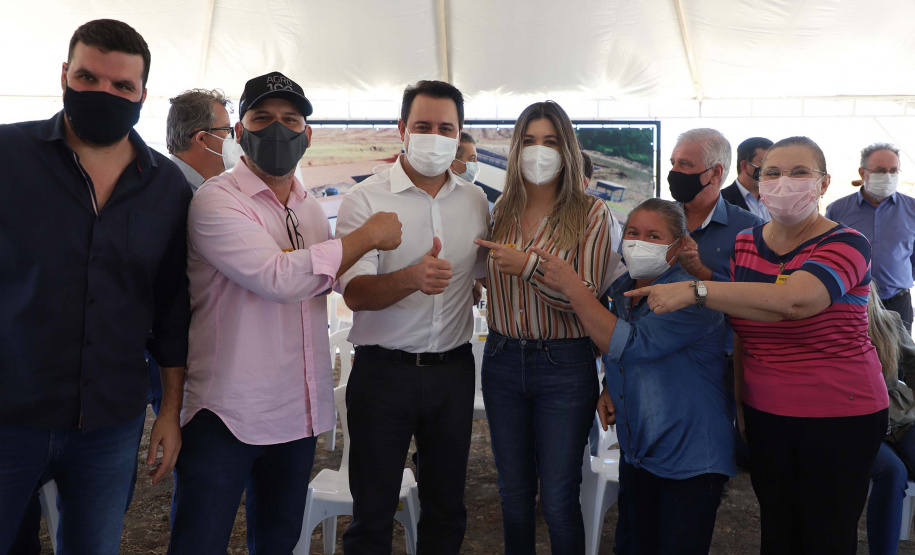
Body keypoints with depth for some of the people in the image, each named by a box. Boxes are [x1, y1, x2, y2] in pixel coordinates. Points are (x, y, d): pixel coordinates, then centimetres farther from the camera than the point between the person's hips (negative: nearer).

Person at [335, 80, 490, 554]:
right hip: (383, 371, -3)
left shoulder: (475, 200, 6)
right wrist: (412, 278, -35)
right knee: (372, 514, 8)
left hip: (453, 369, 4)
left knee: (447, 508, 17)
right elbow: (354, 292, -20)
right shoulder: (365, 199, -8)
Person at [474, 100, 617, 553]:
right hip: (502, 359, 4)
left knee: (558, 499, 6)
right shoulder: (501, 210, 7)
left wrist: (530, 267, -21)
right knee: (514, 491, 17)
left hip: (564, 364, -4)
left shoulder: (591, 214, -6)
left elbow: (589, 297, -14)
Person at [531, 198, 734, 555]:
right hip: (637, 454, 7)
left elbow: (627, 345, -32)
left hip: (690, 462, -7)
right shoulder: (619, 292, 3)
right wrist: (608, 390, -2)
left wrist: (571, 286, -29)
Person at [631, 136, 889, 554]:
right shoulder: (743, 245, 5)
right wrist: (737, 405, 8)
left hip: (840, 417, -4)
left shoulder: (846, 245, -13)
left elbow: (795, 300, -34)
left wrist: (694, 291, -37)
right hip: (763, 414, 5)